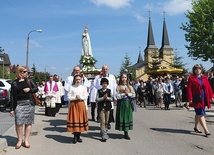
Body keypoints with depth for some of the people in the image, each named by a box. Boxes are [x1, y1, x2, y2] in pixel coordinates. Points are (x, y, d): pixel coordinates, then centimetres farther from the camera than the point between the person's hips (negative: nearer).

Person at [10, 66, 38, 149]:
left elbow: (36, 89, 10)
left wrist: (29, 89, -11)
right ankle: (20, 140, 5)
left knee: (28, 122, 3)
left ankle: (26, 140, 12)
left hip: (29, 104, 2)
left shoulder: (29, 81, 9)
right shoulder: (14, 83, 3)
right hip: (19, 104, -2)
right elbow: (12, 96, 2)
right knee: (19, 122, -10)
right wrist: (12, 109, -1)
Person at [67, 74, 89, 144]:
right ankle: (75, 137, 8)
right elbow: (69, 97, -2)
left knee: (81, 119, 3)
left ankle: (78, 136, 15)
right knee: (74, 120, -2)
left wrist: (80, 97, -12)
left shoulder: (84, 87, 8)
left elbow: (85, 97, 6)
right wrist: (75, 97, -15)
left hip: (81, 104, 2)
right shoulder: (71, 87, 2)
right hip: (73, 105, -2)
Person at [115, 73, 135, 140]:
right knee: (122, 117, -2)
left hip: (128, 104, 2)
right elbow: (117, 96, -8)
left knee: (127, 116, 1)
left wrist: (128, 94, -11)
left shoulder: (130, 86, 8)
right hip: (121, 104, -2)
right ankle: (125, 133, 5)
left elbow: (134, 95, 2)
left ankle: (126, 133, 6)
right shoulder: (118, 87, 0)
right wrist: (124, 94, -13)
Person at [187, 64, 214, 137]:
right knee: (201, 114, -9)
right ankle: (206, 130, -12)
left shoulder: (204, 78, 11)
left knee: (198, 114, 17)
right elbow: (189, 89, -7)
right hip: (196, 99, -5)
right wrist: (190, 99, -12)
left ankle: (196, 127, 32)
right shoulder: (191, 78, -3)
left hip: (204, 99, 5)